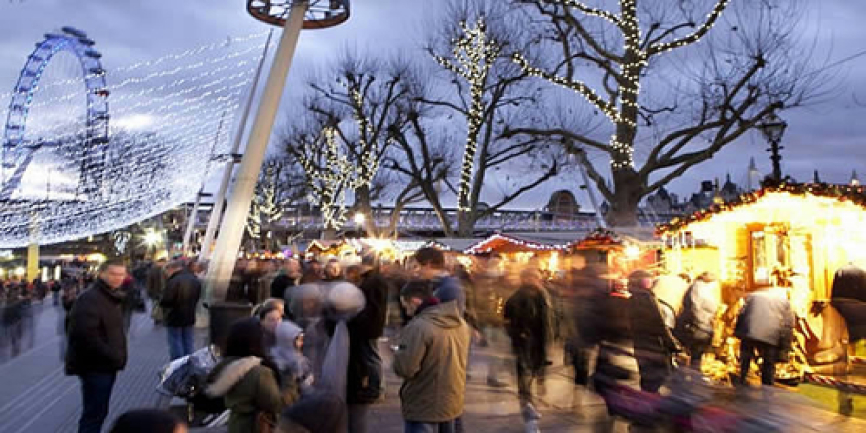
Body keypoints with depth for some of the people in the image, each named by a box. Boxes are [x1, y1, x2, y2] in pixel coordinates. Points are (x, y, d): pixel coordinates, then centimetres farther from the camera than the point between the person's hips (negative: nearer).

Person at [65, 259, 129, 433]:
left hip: (107, 365, 10)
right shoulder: (89, 298, -18)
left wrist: (117, 356, 14)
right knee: (94, 414, -6)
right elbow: (86, 334, -28)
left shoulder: (112, 297, 15)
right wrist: (111, 356, -23)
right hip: (95, 366, -10)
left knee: (99, 412, 18)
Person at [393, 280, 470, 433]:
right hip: (452, 403, 8)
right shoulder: (461, 323, 3)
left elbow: (405, 369, -24)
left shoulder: (418, 326, -24)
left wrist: (398, 353, -3)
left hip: (423, 409, -8)